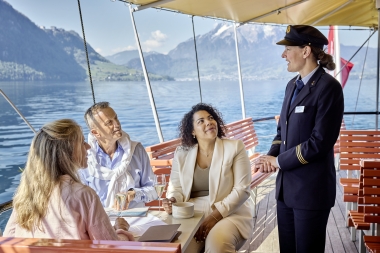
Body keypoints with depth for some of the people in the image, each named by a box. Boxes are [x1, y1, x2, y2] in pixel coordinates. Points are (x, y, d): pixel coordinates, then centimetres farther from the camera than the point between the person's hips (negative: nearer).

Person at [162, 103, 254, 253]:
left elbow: (242, 189, -7)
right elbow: (176, 188, 10)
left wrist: (215, 216, -17)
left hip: (229, 214, -2)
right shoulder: (181, 154, 8)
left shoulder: (234, 147, -1)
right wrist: (172, 201, -15)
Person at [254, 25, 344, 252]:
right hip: (286, 185, 8)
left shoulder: (328, 87, -15)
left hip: (312, 189, -8)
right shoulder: (293, 85, 11)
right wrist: (272, 156, -2)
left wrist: (278, 161, -12)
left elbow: (320, 142, -20)